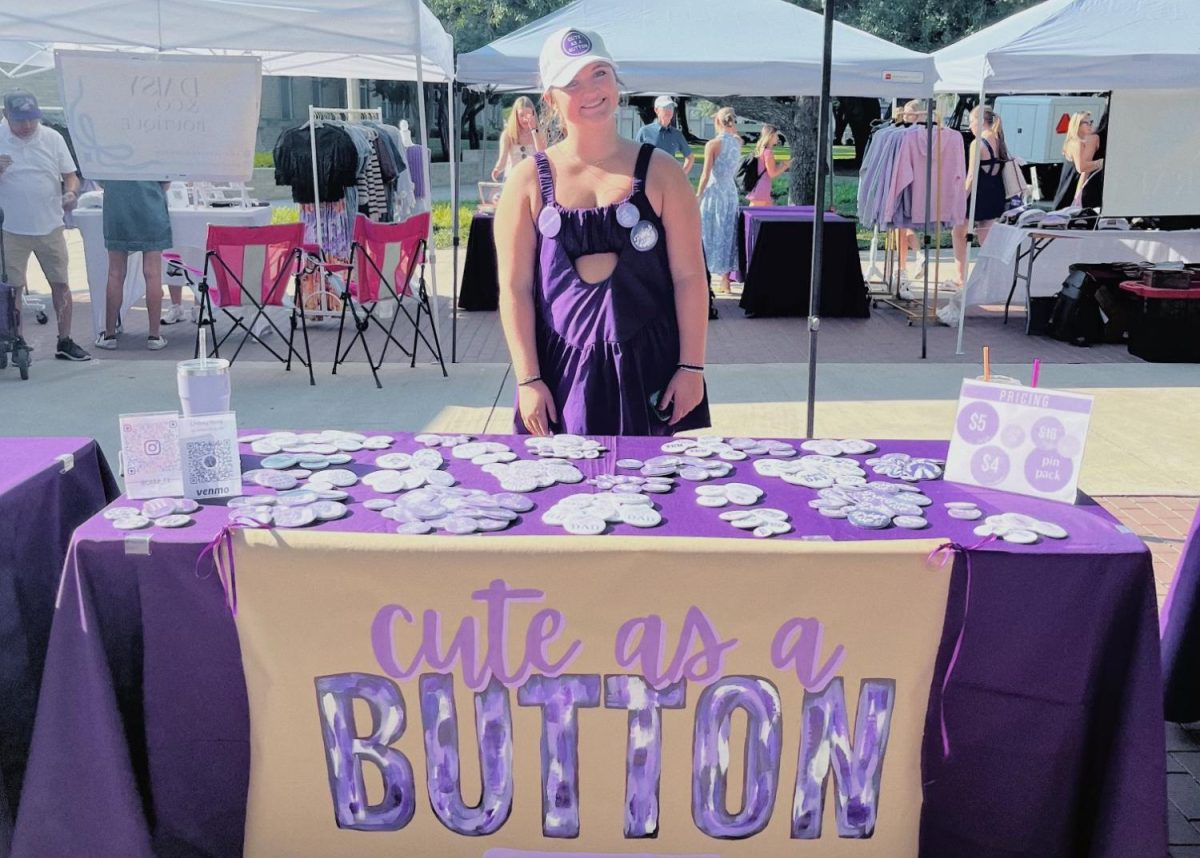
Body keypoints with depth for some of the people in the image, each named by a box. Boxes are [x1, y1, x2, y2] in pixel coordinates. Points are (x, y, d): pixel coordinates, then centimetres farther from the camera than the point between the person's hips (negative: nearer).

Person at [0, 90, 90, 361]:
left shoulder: (52, 138, 2)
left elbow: (70, 175, 6)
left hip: (50, 227, 2)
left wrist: (70, 193, -15)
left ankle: (65, 342, 15)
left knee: (61, 285, 5)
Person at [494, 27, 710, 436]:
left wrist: (692, 367, -5)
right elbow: (515, 288, -1)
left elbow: (689, 277, -1)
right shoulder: (529, 181, 0)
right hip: (562, 370, 0)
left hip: (647, 365, 0)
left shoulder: (659, 172, 1)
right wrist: (528, 380, -6)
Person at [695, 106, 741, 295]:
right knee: (727, 234, 11)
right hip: (731, 191, 5)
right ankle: (724, 281, 15)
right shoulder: (737, 142, 3)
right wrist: (732, 128, 18)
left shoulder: (713, 144, -12)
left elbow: (706, 175, -14)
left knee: (709, 235, 1)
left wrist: (697, 197, -7)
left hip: (714, 191, -5)